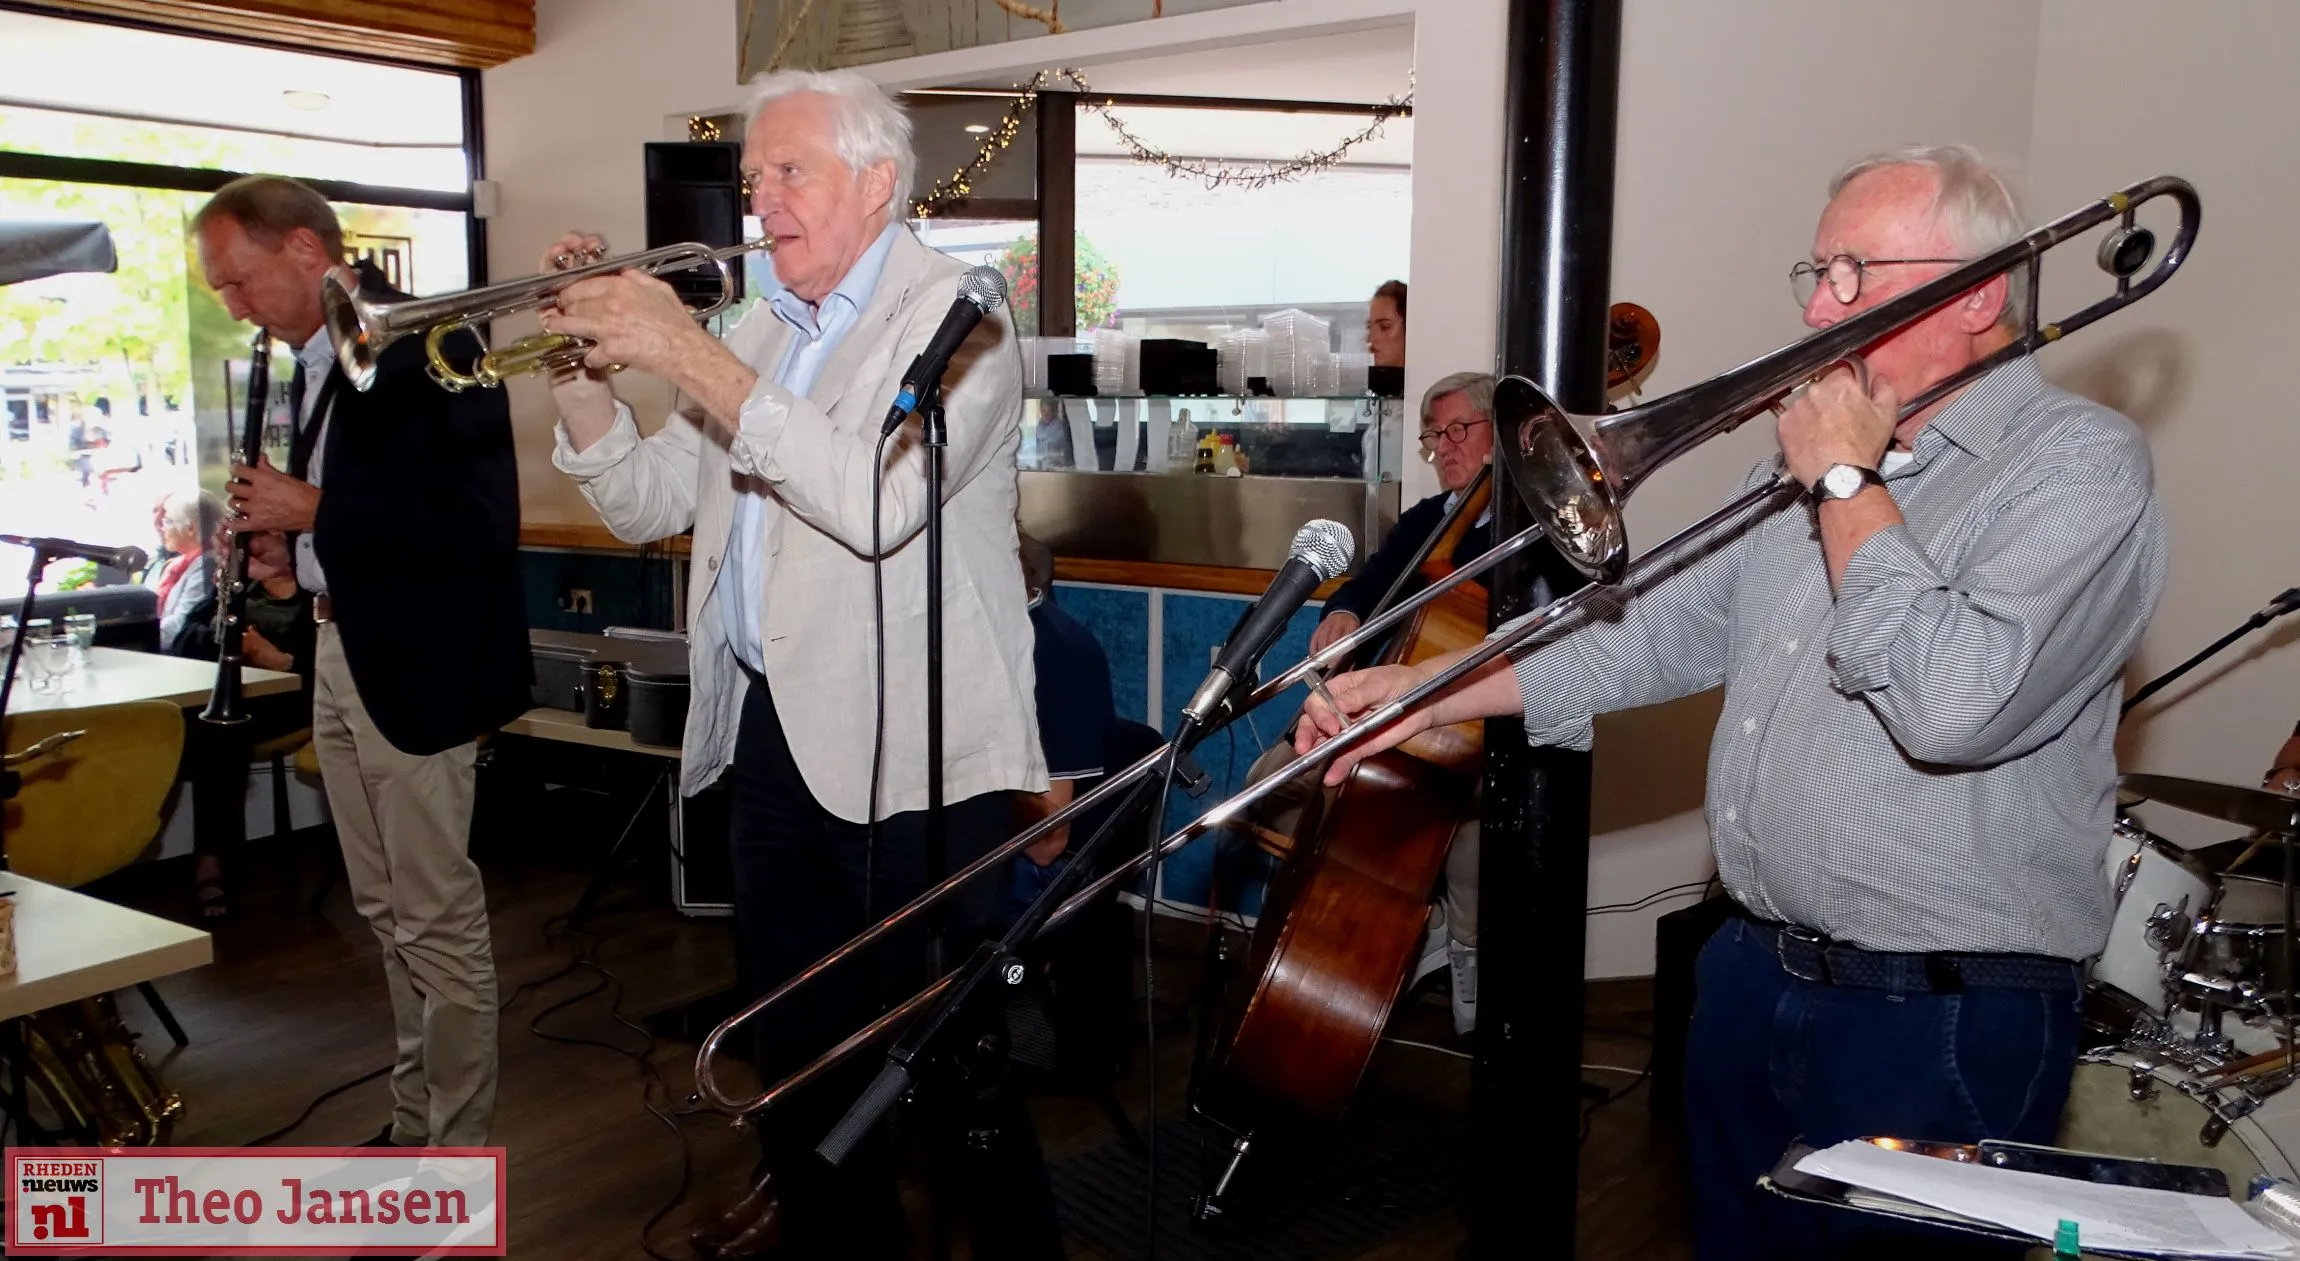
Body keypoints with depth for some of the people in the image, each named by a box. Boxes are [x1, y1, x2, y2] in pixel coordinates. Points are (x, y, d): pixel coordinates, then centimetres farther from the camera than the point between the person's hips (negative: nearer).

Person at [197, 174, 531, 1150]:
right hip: (341, 655, 9)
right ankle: (411, 1125, 30)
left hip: (420, 667, -9)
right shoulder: (312, 364, 12)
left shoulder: (433, 350, -15)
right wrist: (286, 546, 3)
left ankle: (457, 1155, 13)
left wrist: (314, 511, -20)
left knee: (439, 920, 0)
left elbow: (484, 524, -23)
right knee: (388, 915, 17)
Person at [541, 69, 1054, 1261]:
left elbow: (876, 500, -26)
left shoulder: (955, 314, -9)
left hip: (910, 748, -7)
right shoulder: (759, 335, 13)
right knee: (792, 1019, 21)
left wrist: (689, 356, -26)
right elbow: (647, 505, 12)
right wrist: (578, 368, -3)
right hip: (770, 728, 8)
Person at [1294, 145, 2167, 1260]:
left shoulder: (2081, 465, -13)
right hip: (1751, 972, 7)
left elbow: (1955, 706, -28)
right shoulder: (1817, 453, 12)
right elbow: (1664, 629, 10)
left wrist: (1848, 484, -17)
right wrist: (1427, 693, 1)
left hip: (1942, 1024, -7)